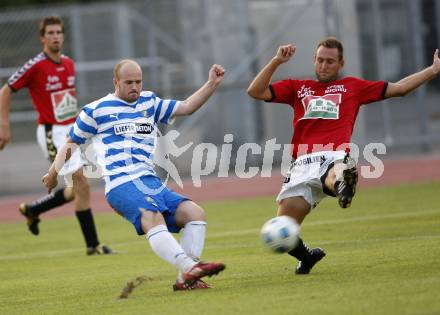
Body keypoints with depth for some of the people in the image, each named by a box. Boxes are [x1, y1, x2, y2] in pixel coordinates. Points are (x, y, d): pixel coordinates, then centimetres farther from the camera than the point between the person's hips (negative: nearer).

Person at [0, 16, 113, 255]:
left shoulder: (68, 64, 8)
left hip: (71, 130, 8)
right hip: (52, 134, -8)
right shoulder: (35, 66, -12)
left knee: (77, 190, 11)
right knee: (82, 184, -14)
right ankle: (92, 244, -7)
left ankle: (32, 210, 32)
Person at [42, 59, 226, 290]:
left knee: (195, 213, -14)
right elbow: (72, 142, 18)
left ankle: (186, 279, -19)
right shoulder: (96, 110, 11)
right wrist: (54, 171, 7)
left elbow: (186, 107, 24)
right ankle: (189, 268, -51)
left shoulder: (150, 103, 23)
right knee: (153, 218, -34)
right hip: (121, 185, -6)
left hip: (152, 182, 6)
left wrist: (212, 84, 12)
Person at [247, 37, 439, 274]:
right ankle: (307, 256, 19)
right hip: (303, 164, 2)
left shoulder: (353, 86, 25)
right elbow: (255, 92, 18)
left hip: (335, 157, -2)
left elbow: (398, 88, 26)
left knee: (335, 176, -43)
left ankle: (343, 182, -78)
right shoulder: (297, 88, 26)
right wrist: (276, 61, 9)